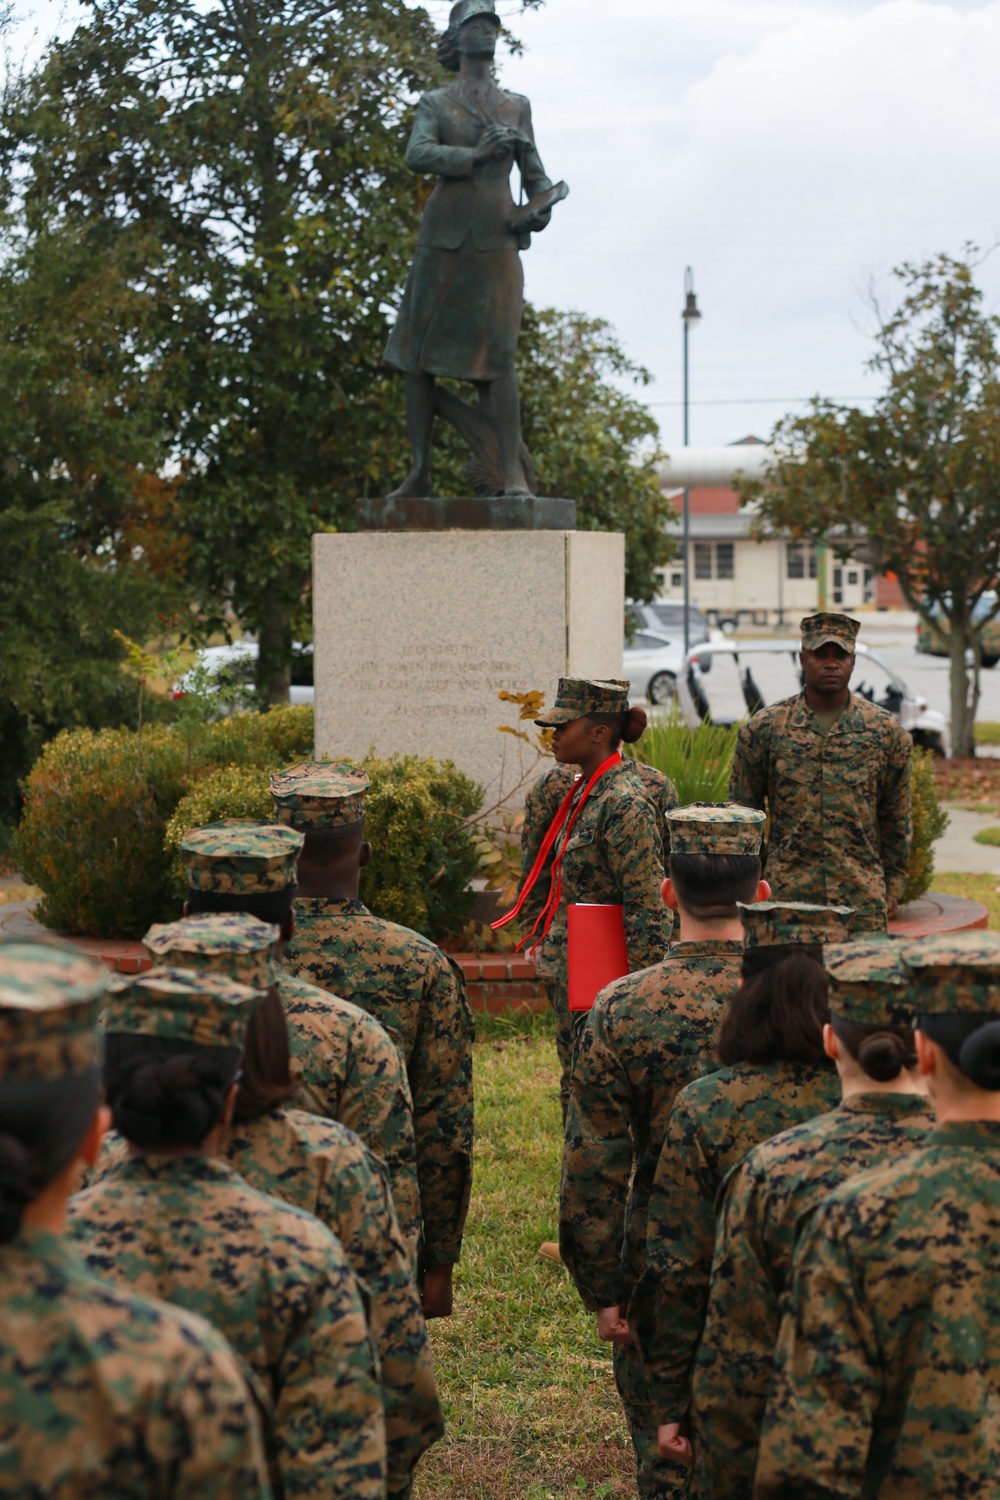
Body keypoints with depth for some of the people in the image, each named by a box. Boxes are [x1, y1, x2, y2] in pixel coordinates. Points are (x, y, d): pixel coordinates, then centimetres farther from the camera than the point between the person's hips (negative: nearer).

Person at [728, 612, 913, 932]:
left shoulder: (885, 730, 6)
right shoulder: (764, 728, 3)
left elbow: (897, 819, 12)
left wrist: (894, 886, 10)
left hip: (863, 902, 1)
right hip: (785, 898, -1)